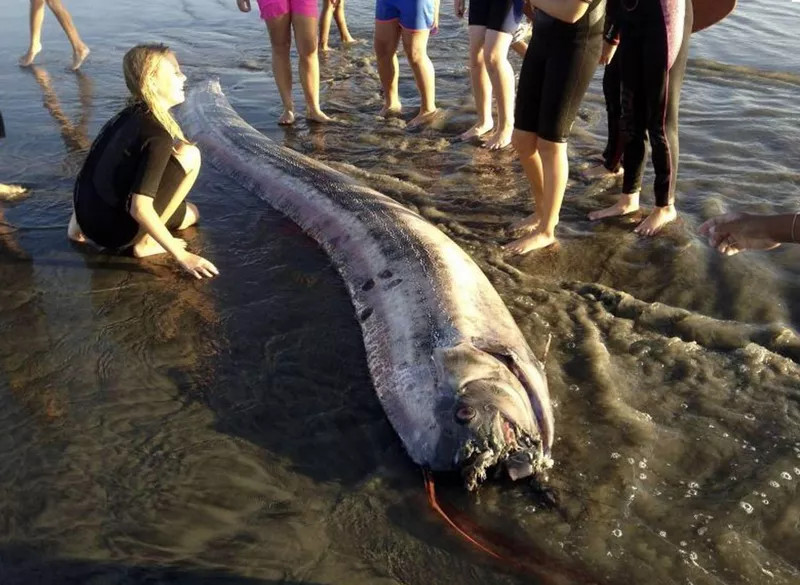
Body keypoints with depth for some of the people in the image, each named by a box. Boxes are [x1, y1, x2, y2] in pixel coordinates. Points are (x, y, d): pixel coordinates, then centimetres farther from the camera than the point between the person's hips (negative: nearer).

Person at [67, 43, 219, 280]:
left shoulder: (129, 116, 7)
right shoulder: (157, 135, -21)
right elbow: (140, 209, -27)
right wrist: (181, 255, -21)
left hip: (89, 220, 9)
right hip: (114, 230, -9)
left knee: (190, 214, 27)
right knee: (188, 155, -11)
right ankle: (145, 241, -5)